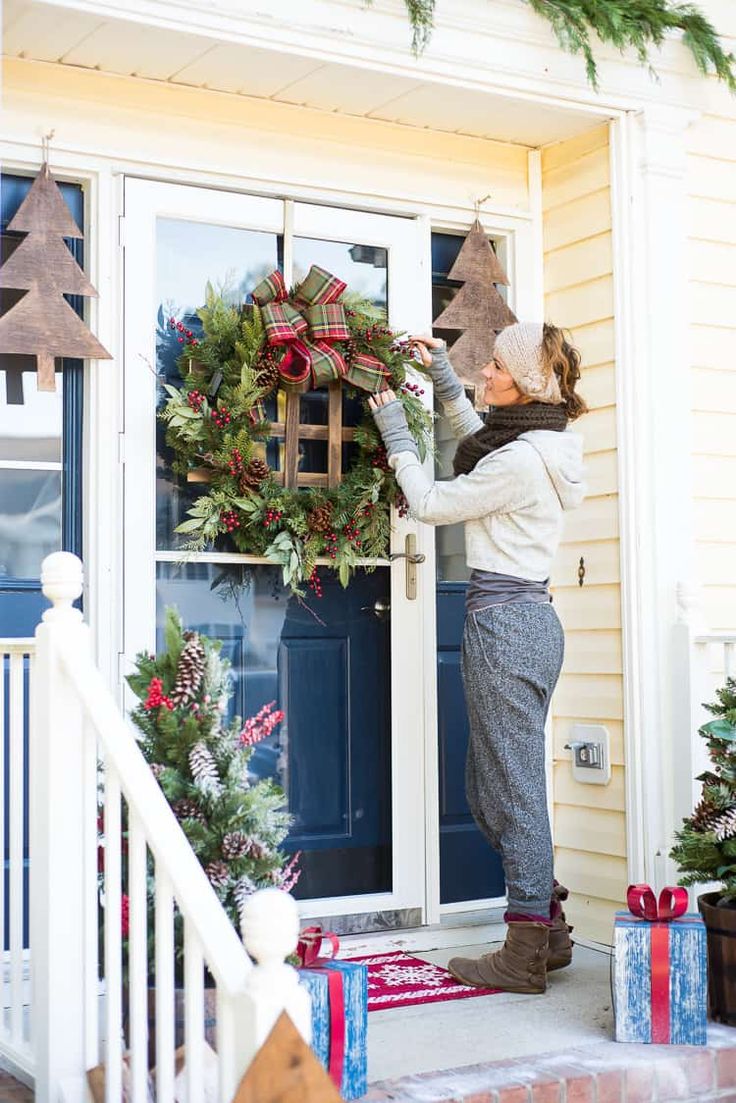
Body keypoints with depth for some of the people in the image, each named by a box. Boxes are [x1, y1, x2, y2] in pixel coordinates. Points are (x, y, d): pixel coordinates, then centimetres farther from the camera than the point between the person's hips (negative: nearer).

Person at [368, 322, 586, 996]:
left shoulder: (520, 460, -17)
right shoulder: (544, 445, 11)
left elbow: (433, 503, -7)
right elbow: (477, 439, 32)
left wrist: (397, 435, 4)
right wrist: (443, 375, 28)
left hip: (503, 620, -10)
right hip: (531, 617, 10)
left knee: (513, 789, -3)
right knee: (490, 788, 16)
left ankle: (526, 956, 5)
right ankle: (549, 929, 23)